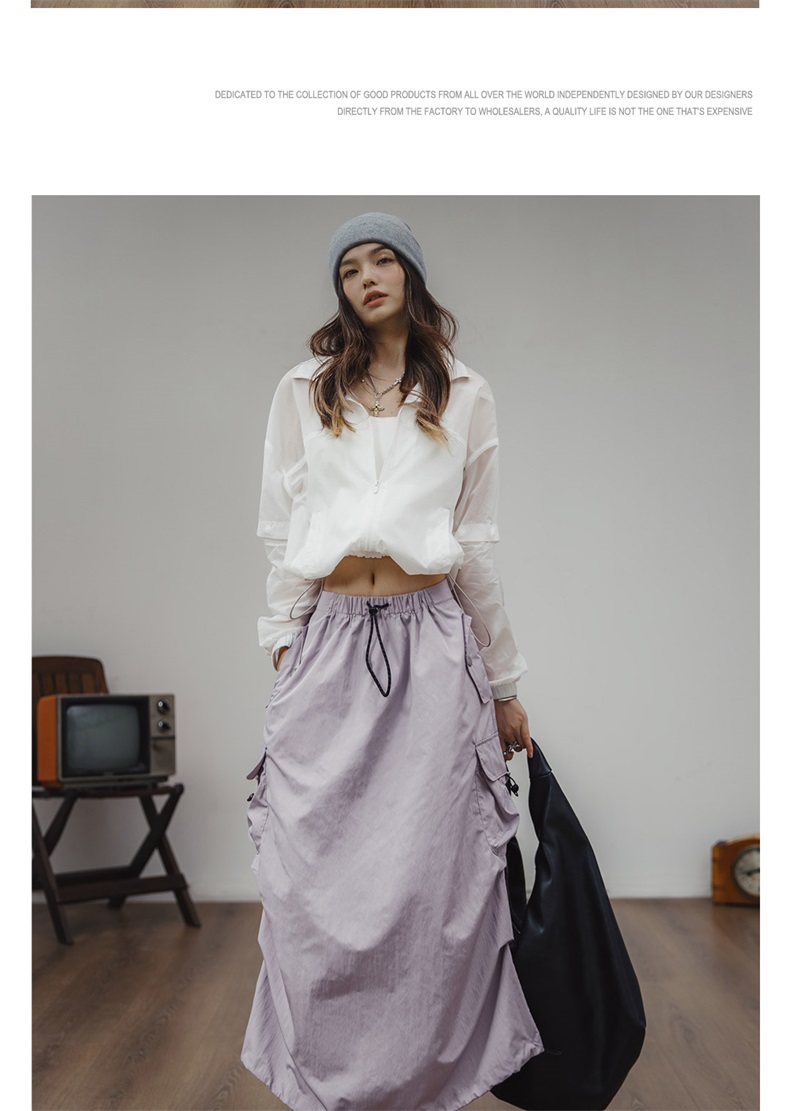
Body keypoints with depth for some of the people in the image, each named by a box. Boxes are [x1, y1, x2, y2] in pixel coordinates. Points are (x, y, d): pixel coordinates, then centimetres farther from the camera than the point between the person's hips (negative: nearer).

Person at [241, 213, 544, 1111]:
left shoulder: (464, 398, 11)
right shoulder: (303, 391, 12)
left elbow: (476, 548, 11)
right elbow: (280, 534, 10)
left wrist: (504, 687, 12)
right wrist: (281, 653, 3)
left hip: (431, 642, 0)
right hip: (328, 643, 1)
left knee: (431, 872, 0)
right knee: (320, 872, 3)